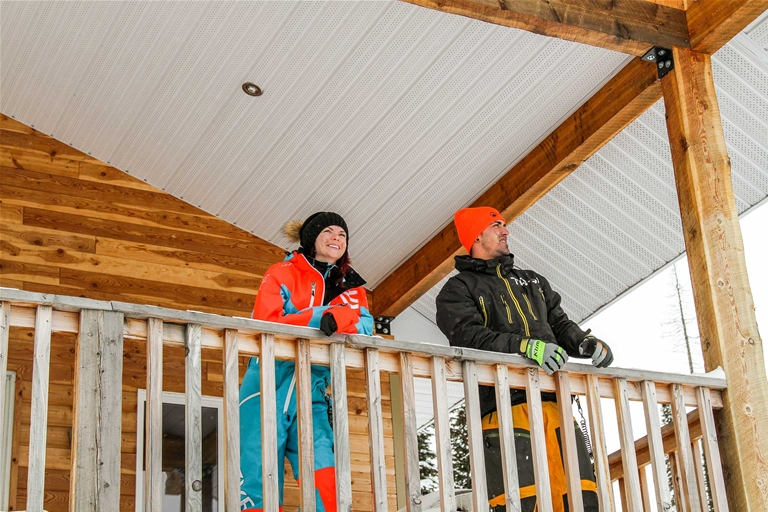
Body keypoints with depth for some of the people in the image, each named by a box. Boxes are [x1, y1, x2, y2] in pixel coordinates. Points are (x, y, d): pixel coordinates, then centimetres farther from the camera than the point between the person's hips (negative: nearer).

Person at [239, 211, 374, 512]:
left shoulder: (351, 287, 16)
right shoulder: (282, 275, 2)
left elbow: (364, 326, -3)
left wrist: (337, 319, -23)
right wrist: (319, 318, -19)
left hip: (311, 396, 3)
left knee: (323, 474, -15)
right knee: (258, 484, -5)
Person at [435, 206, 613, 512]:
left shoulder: (533, 281, 30)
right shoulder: (458, 289, 10)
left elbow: (560, 324, 26)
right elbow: (468, 336, -7)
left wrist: (585, 342, 2)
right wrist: (526, 346, -22)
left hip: (554, 403, 5)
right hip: (504, 405, -5)